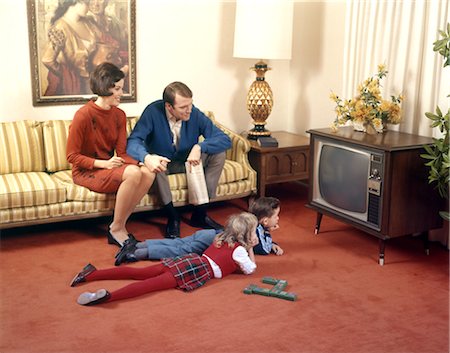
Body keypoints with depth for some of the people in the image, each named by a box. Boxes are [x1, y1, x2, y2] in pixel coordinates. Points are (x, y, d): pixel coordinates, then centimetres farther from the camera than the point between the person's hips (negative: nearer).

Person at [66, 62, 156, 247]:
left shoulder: (119, 115, 3)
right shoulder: (83, 115, -16)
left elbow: (122, 152, 0)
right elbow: (72, 156, -13)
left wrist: (144, 162, -21)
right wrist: (103, 163, -23)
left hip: (109, 166, 6)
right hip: (86, 171, -6)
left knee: (148, 173, -21)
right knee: (133, 173, -31)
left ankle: (119, 226, -12)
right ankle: (117, 229, -14)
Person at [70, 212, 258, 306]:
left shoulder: (221, 239, 28)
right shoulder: (239, 249, 4)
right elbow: (250, 269, 10)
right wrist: (250, 250, 23)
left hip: (190, 260, 7)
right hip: (198, 269, -7)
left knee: (138, 273, 0)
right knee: (151, 283, -26)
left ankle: (92, 274, -8)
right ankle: (109, 296, -46)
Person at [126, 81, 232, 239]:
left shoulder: (195, 114, -17)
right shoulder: (153, 112, -23)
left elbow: (225, 139, -18)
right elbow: (133, 141, -30)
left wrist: (199, 147, -36)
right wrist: (146, 157, -53)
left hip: (187, 161, 3)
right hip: (162, 162, -2)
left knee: (218, 154, -20)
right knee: (152, 164, -37)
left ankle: (200, 214, -14)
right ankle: (172, 216, -20)